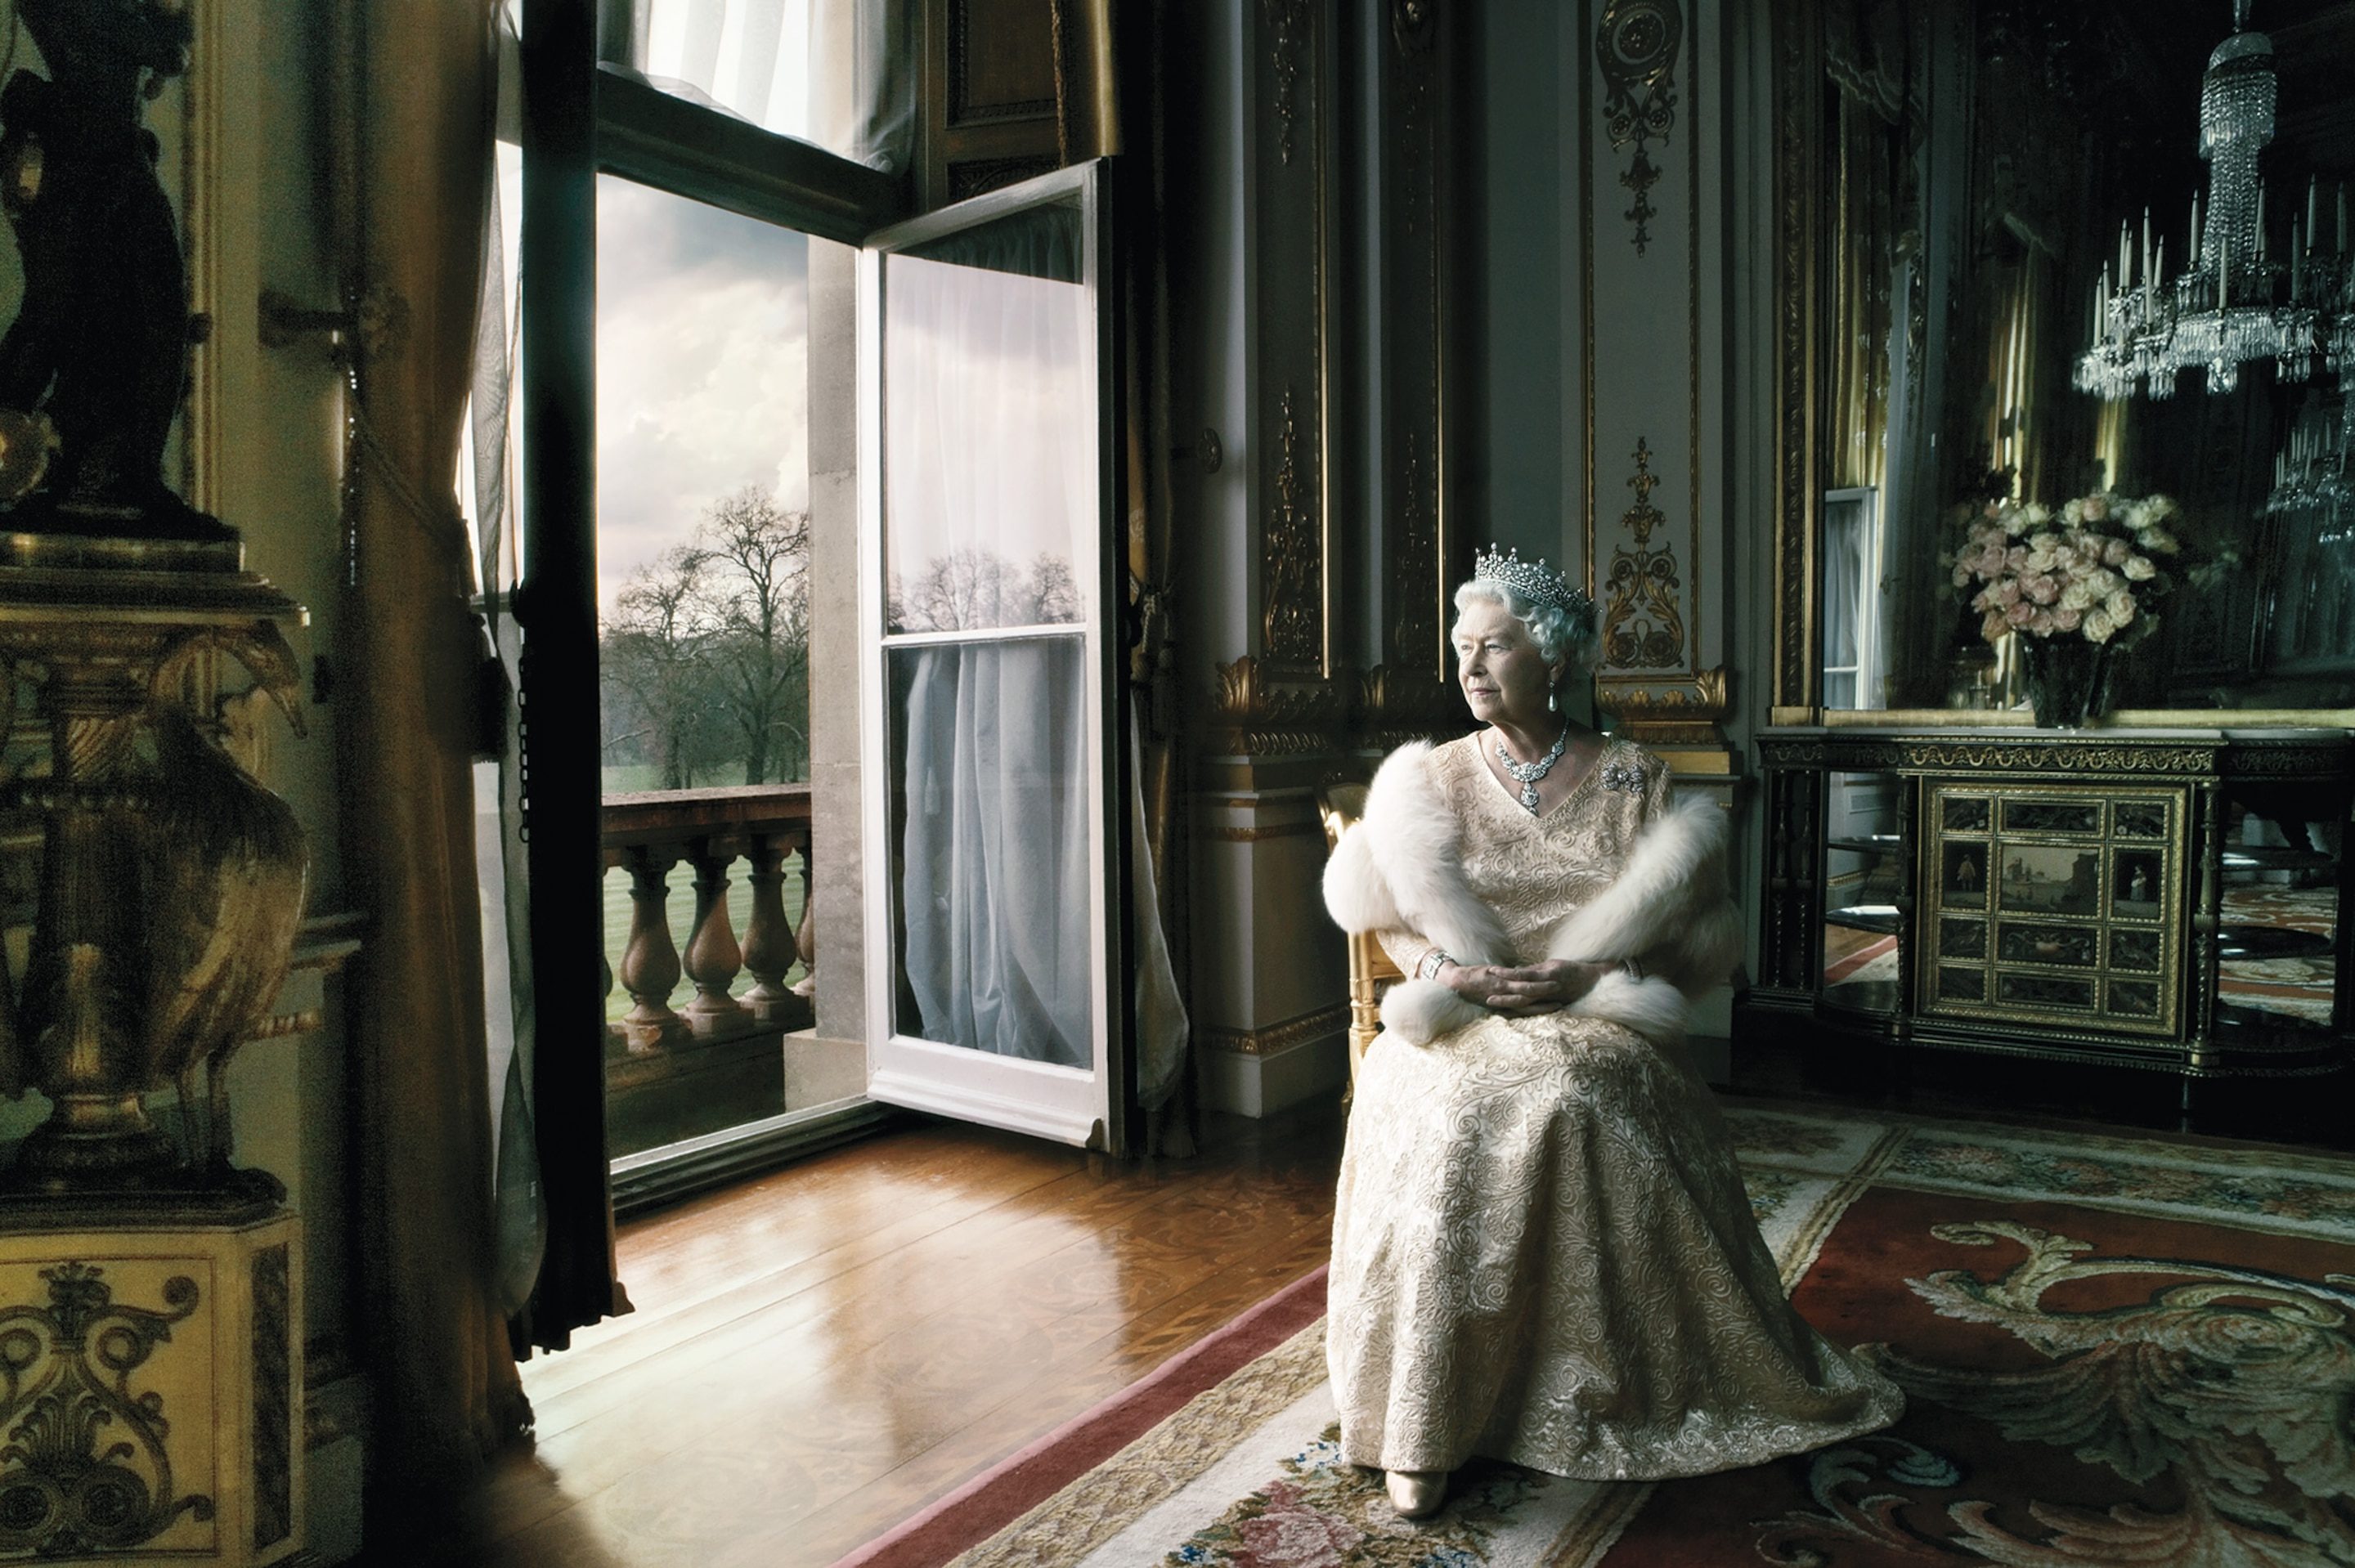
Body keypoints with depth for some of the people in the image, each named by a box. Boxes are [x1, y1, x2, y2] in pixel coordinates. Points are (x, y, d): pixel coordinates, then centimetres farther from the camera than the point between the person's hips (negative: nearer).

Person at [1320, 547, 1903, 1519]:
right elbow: (1391, 923, 11)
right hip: (1461, 1029, 1)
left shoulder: (1632, 780, 5)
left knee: (1571, 1097, -33)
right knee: (1454, 1111, -30)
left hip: (1600, 1028, -1)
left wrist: (1591, 973, -14)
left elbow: (1706, 932, 2)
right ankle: (1421, 1428, -18)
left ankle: (1633, 1395, -9)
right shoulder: (1432, 779, 10)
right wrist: (1447, 972, -10)